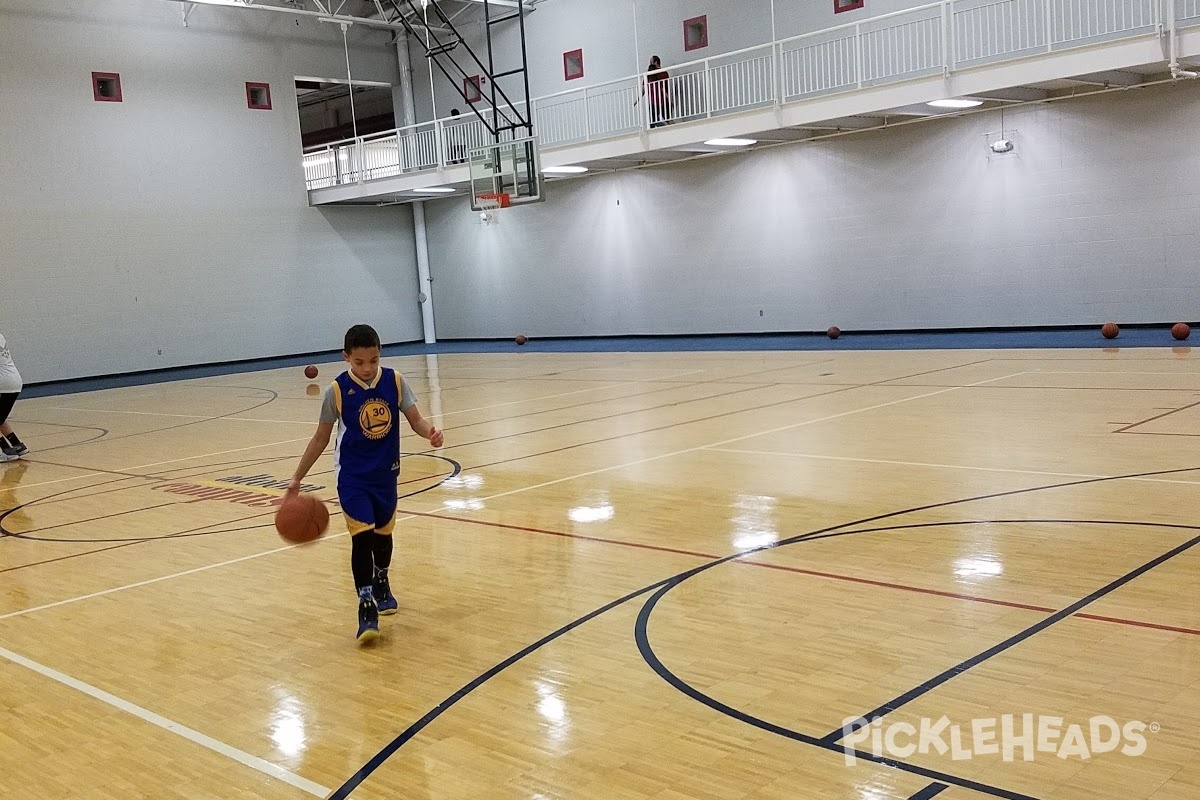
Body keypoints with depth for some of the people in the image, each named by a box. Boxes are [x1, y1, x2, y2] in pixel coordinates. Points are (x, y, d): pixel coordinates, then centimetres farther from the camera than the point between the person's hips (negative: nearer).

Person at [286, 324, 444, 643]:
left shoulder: (395, 381, -9)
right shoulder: (337, 391, -14)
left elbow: (415, 419, -6)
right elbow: (321, 438, -4)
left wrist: (430, 432, -30)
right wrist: (297, 478, -3)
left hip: (386, 473, 3)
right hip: (352, 476, -3)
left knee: (383, 533, 19)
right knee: (362, 536, -14)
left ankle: (381, 585, 45)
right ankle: (366, 608, -5)